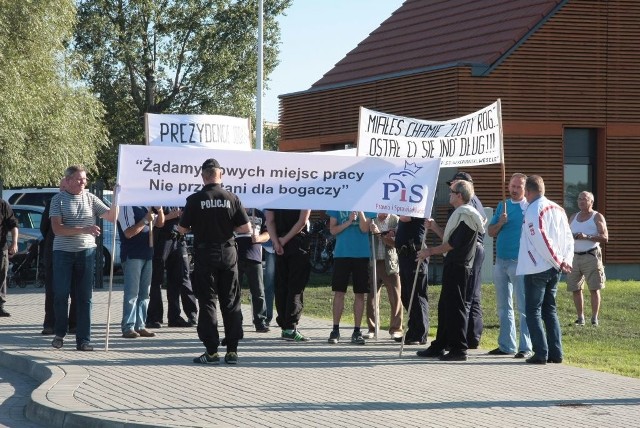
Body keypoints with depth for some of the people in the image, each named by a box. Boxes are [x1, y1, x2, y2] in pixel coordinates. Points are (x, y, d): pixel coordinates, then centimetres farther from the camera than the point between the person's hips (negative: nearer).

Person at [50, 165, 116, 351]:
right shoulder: (59, 199, -1)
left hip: (86, 252, 2)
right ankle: (59, 334, 20)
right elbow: (57, 229, -11)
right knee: (61, 295, 1)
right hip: (63, 252, -2)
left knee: (84, 297, 1)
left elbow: (111, 217, 4)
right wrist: (83, 229, -20)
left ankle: (83, 339, 3)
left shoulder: (90, 198, 7)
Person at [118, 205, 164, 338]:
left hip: (147, 254, 8)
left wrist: (160, 210, 3)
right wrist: (145, 220, -20)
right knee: (132, 293, -8)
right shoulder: (126, 207, -9)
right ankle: (128, 327, -7)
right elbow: (129, 233, -17)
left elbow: (160, 223, 21)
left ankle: (140, 326, 12)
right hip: (132, 256, -8)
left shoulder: (144, 207, 15)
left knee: (144, 293, 8)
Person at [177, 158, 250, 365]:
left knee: (207, 302, 3)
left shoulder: (195, 200, -8)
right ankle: (232, 350, 8)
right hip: (228, 253, 2)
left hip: (205, 254, -2)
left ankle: (211, 351, 0)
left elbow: (182, 229, -3)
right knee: (231, 303, 8)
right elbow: (246, 228, -2)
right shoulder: (231, 198, -4)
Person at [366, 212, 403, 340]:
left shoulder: (395, 220, 2)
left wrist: (379, 234, -15)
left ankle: (396, 329, 1)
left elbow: (397, 242, -7)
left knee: (395, 298, -5)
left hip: (390, 264, -2)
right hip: (373, 262, 2)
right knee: (371, 297, 2)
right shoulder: (371, 219, 9)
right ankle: (372, 329, 10)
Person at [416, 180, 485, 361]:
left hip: (457, 267, -11)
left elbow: (453, 244, -20)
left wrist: (431, 251, -13)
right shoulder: (460, 213, 19)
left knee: (455, 307, -7)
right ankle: (439, 346, 22)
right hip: (454, 266, 11)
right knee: (445, 307, 15)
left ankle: (459, 349, -4)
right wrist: (435, 227, 13)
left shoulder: (465, 214, -15)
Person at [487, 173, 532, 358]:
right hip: (501, 261, 6)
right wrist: (500, 223, -9)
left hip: (520, 262, -6)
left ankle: (526, 347, -5)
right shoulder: (502, 206, 13)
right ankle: (507, 345, 18)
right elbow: (491, 232, 11)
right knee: (503, 307, 11)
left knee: (524, 307, -6)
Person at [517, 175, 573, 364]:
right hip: (554, 269, 7)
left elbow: (541, 241, -19)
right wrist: (566, 260, 1)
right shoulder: (557, 209, 11)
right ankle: (556, 353, 11)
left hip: (537, 269, -7)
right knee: (550, 310, 14)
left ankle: (541, 353, -6)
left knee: (533, 311, -1)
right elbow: (569, 237, 8)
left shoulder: (533, 211, -13)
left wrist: (558, 262, -12)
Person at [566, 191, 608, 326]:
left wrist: (587, 237, -20)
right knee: (575, 289, 2)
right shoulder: (573, 217, 16)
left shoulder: (597, 217, 1)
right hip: (575, 257, 5)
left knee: (594, 289, -6)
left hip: (591, 256, -5)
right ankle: (580, 318, 10)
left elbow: (605, 238, -8)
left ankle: (594, 318, -2)